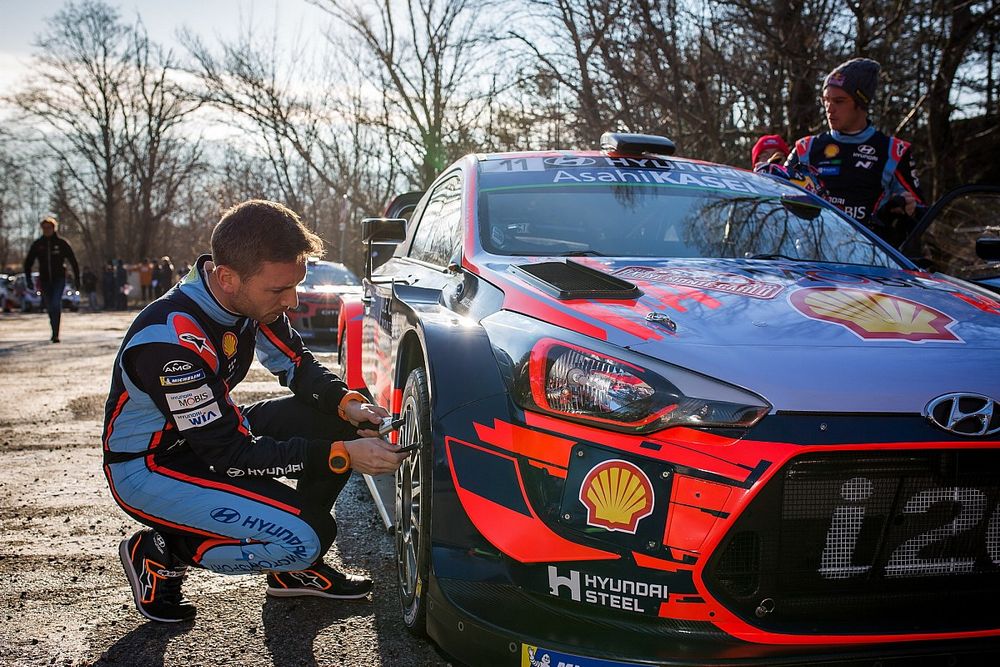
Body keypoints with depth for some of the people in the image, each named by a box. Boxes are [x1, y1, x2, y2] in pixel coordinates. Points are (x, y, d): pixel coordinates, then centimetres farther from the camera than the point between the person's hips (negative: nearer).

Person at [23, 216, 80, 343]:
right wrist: (28, 279, -1)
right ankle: (54, 332, 29)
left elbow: (73, 261, 2)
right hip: (45, 280, 3)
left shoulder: (61, 242, -3)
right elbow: (28, 262, 9)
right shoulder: (37, 244, 3)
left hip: (59, 279, -3)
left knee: (56, 303, -19)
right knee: (49, 307, 11)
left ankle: (56, 334, -20)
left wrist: (77, 278, 1)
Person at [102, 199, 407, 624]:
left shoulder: (253, 298, -10)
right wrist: (341, 455, -31)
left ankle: (295, 567, 7)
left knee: (334, 421, -6)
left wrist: (349, 404, -16)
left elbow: (297, 365, 4)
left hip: (214, 431, 8)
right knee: (305, 536, -23)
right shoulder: (170, 342, -34)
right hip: (148, 466, -8)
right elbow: (230, 455, -30)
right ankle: (159, 555, -2)